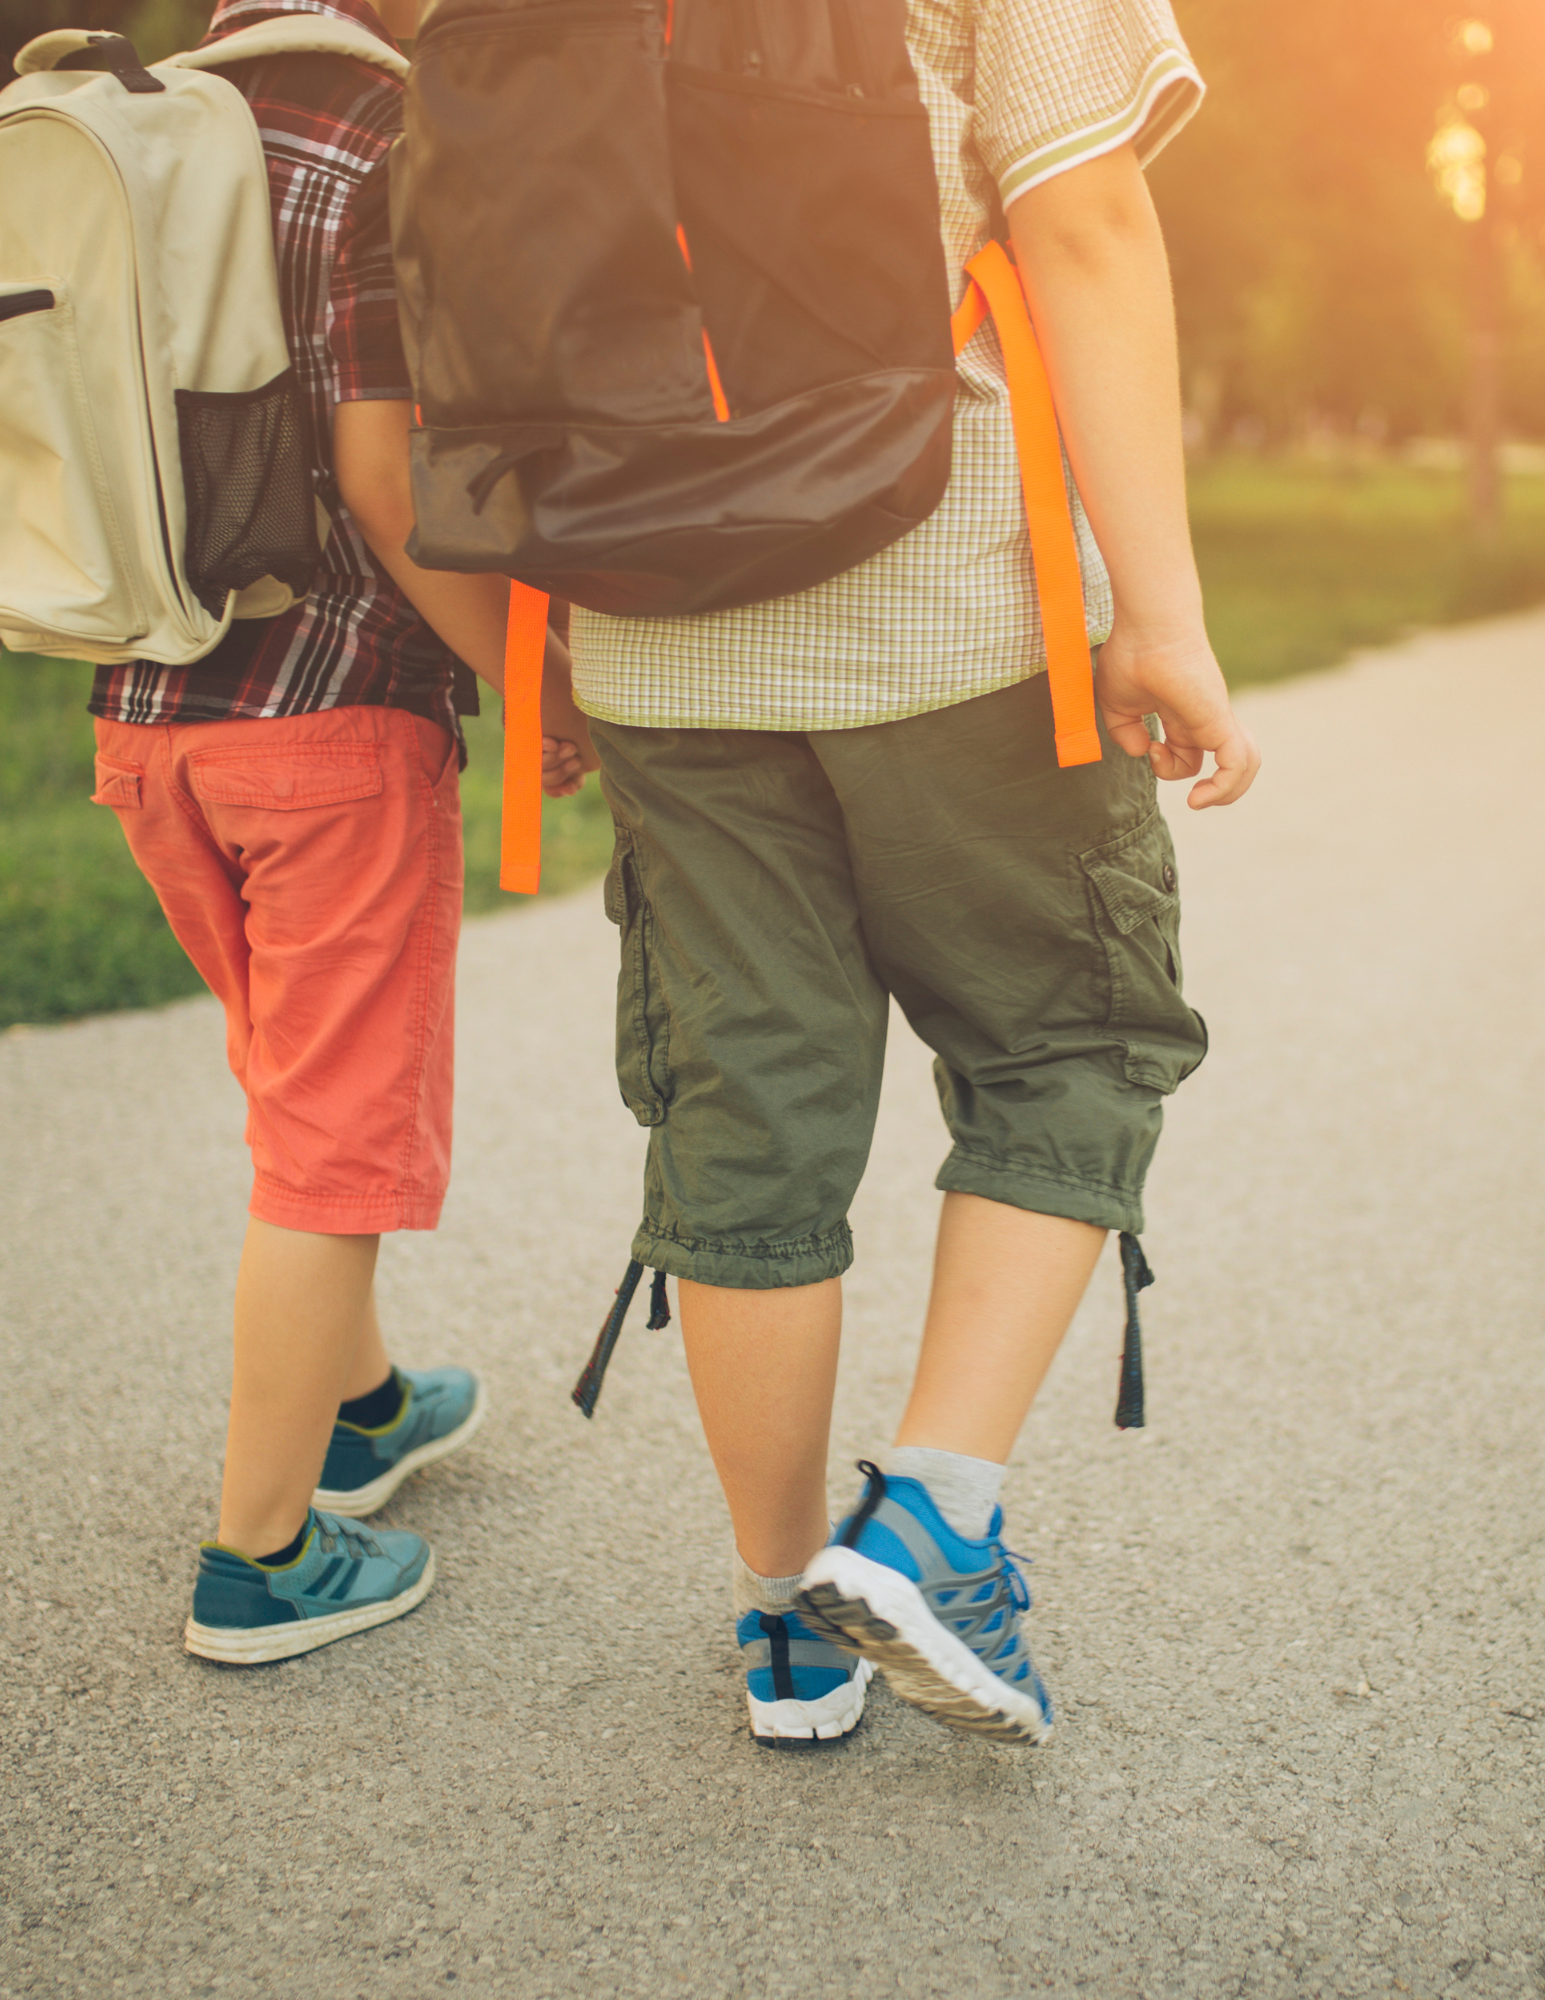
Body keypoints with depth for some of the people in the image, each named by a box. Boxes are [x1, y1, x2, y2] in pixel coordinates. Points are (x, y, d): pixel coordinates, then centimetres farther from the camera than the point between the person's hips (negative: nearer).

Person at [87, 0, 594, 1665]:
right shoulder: (392, 153, -11)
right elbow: (388, 472, -18)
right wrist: (538, 684, -9)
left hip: (143, 713, 8)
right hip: (337, 712, -8)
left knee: (305, 1082, 23)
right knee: (338, 1141, 3)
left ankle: (360, 1405, 40)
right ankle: (262, 1557, 12)